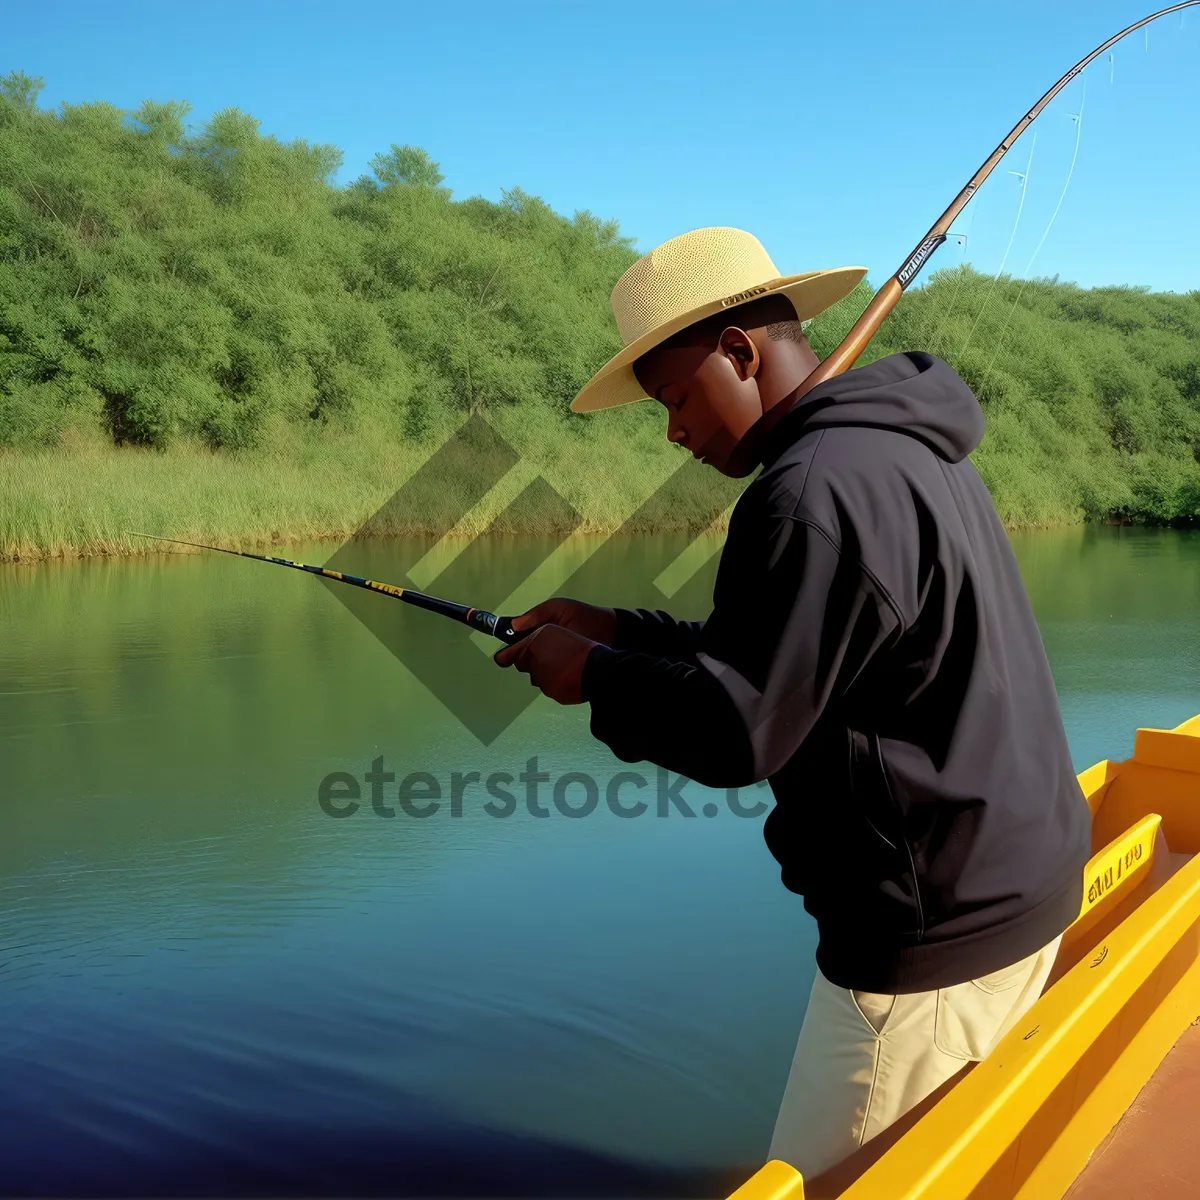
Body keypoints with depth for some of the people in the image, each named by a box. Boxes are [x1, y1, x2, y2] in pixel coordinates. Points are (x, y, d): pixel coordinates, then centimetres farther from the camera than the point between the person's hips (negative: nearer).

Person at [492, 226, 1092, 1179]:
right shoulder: (910, 448, 11)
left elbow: (734, 733, -22)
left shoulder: (817, 489, -22)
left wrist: (593, 674, -6)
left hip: (939, 932, -10)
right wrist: (619, 631, 10)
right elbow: (777, 659, 16)